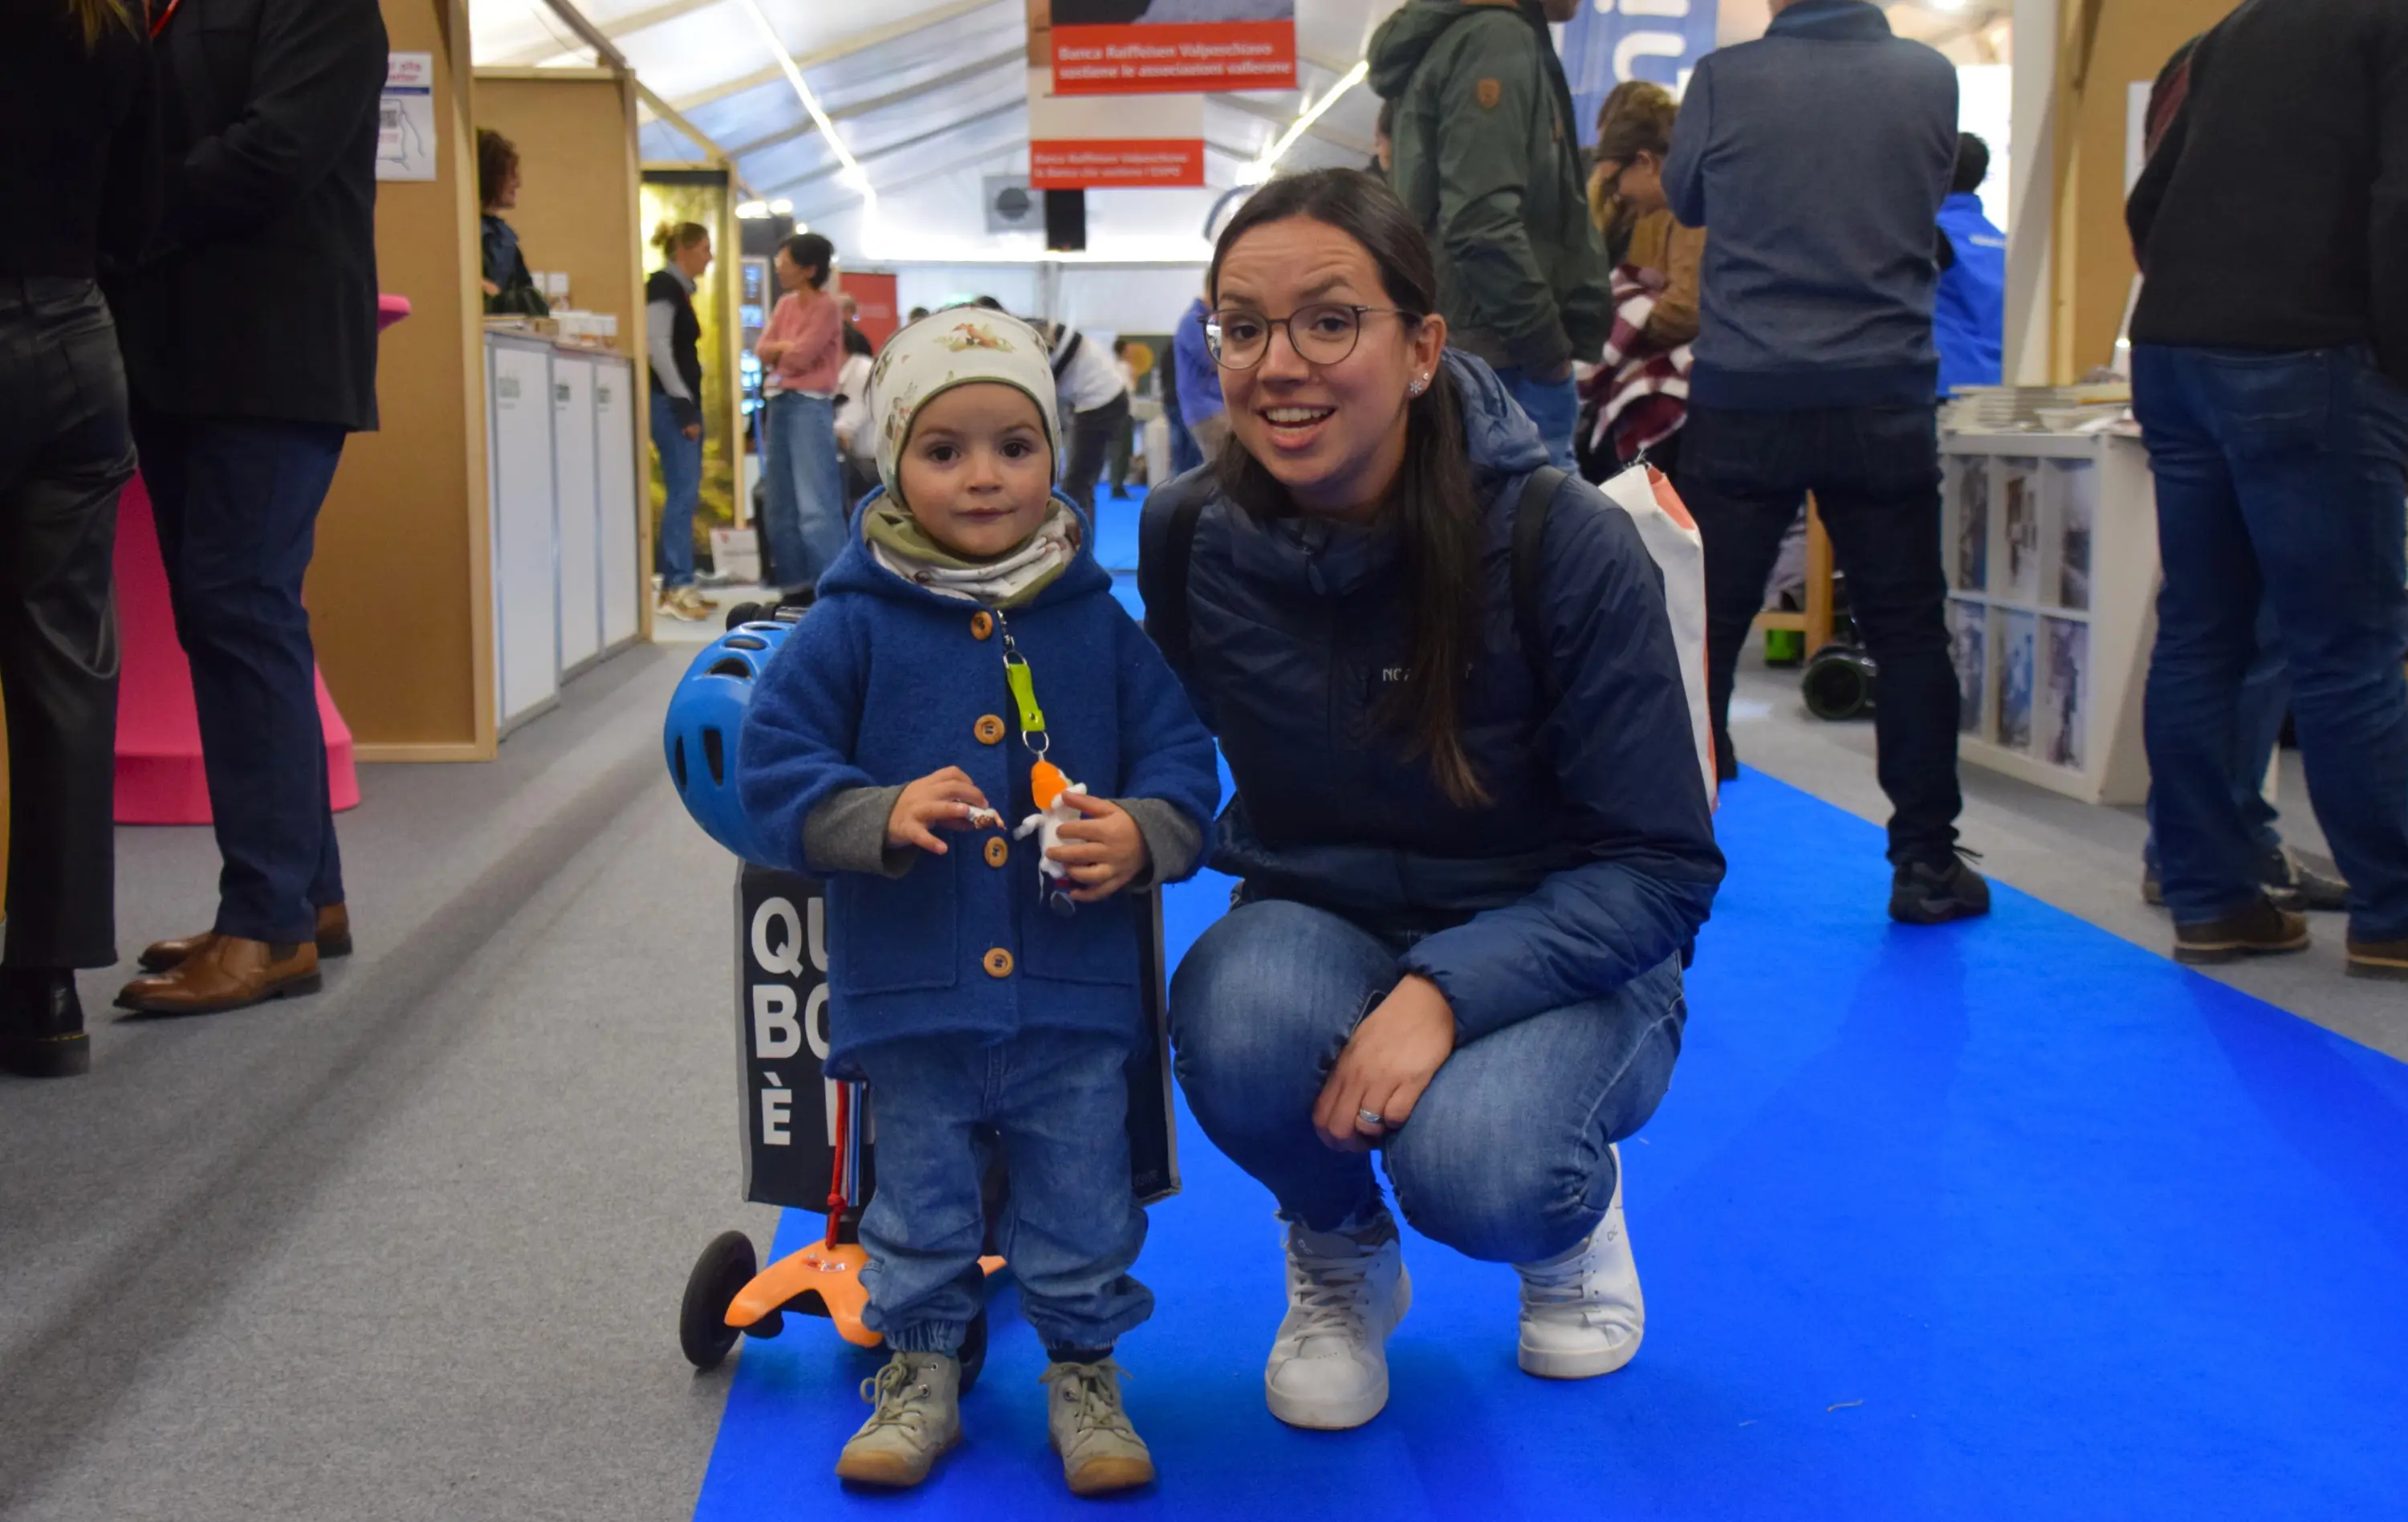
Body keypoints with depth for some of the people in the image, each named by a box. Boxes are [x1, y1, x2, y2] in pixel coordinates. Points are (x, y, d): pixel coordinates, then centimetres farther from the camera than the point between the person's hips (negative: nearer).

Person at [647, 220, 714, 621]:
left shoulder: (679, 288, 18)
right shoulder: (663, 285, -10)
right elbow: (657, 348, -18)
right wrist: (682, 405, -19)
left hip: (683, 401, 10)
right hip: (670, 403, -10)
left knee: (686, 494, 9)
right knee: (683, 493, -12)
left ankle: (676, 585, 12)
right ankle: (677, 588, -11)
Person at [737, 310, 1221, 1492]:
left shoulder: (1099, 625, 1)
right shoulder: (851, 626, -4)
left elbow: (1182, 758, 5)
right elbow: (774, 761, -4)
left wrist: (1140, 837, -15)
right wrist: (881, 817, -20)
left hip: (1073, 993, 1)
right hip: (909, 989, 0)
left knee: (1081, 1204, 10)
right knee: (920, 1199, 14)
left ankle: (1085, 1374, 29)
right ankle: (920, 1376, 32)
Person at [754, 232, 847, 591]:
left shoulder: (827, 308, -8)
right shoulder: (785, 304, 15)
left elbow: (798, 357, -15)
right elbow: (762, 351, 8)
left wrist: (778, 352, 3)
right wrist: (789, 347, -7)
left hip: (809, 405, -9)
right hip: (778, 403, 9)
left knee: (815, 503, -11)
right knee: (781, 502, 11)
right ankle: (795, 582, 19)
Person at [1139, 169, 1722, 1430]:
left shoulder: (1563, 544, -20)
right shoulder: (1187, 537, -9)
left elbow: (1663, 865, -18)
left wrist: (1446, 993, -30)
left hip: (1559, 957, -2)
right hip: (1321, 929, 3)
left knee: (1473, 1167, -33)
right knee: (1238, 1028, -33)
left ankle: (1573, 1212, 9)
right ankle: (1340, 1255, 4)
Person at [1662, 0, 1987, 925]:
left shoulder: (1724, 82, -6)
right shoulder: (1931, 80, -1)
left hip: (1743, 404, -1)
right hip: (1885, 403, 1)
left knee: (1705, 629, 7)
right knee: (1908, 631, 8)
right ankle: (1925, 863, 11)